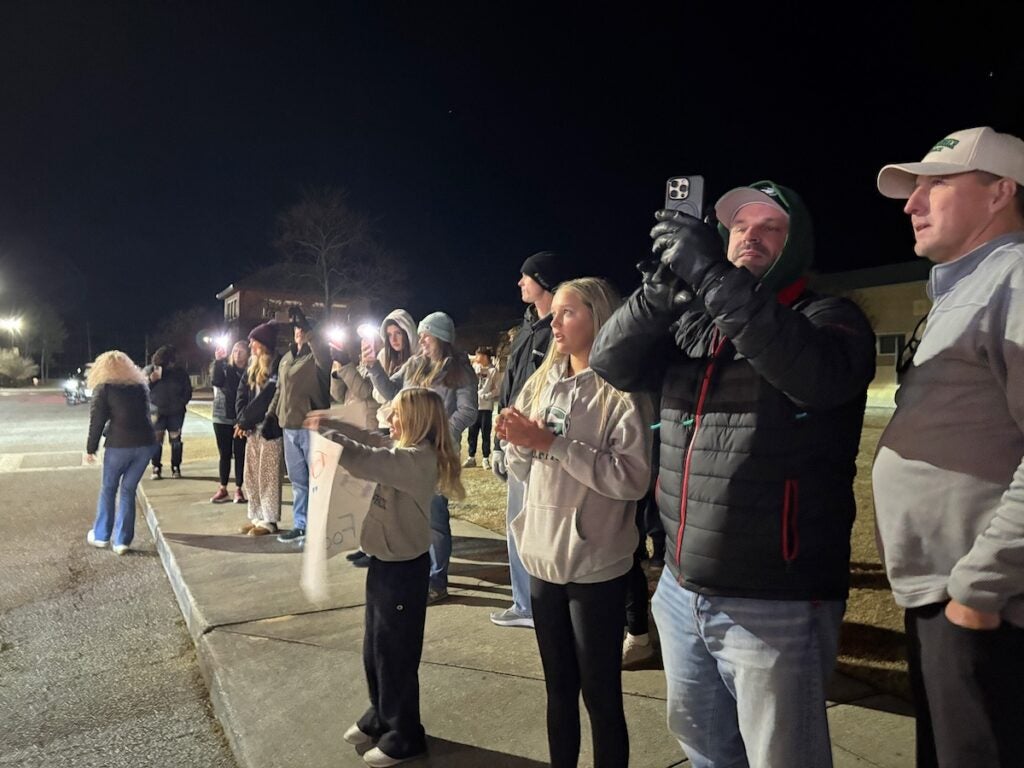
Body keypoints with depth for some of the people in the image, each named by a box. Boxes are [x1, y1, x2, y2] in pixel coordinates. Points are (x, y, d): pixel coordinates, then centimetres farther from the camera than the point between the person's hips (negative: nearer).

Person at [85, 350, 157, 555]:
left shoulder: (104, 388, 2)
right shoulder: (140, 386, 15)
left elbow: (97, 421, -1)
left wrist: (91, 449, 6)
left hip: (119, 444, -3)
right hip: (146, 443, 4)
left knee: (108, 489, 15)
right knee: (128, 490, 11)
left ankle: (101, 535, 26)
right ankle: (122, 540, 9)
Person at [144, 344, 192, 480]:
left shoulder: (180, 372, -1)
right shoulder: (150, 370, -2)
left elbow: (188, 391, 7)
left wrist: (180, 404, -3)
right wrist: (150, 380, -19)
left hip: (176, 412, 1)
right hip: (157, 411, -1)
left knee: (175, 440, 5)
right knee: (156, 440, -1)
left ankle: (176, 468, 14)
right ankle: (156, 469, 8)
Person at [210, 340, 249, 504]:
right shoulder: (224, 367, 3)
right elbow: (215, 381, -15)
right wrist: (218, 361, -20)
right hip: (222, 417, 1)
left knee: (240, 454, 3)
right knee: (224, 454, 8)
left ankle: (238, 489, 12)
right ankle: (223, 488, 17)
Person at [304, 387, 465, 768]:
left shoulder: (419, 459, -25)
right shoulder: (400, 448, 4)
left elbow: (364, 460, -32)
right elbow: (369, 440, 19)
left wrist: (325, 431, -19)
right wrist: (331, 424, 8)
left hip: (405, 567, -9)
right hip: (384, 560, 9)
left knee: (395, 651, 6)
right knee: (374, 647, 22)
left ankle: (405, 735, 24)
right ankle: (381, 714, 42)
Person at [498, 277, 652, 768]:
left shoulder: (622, 390, -10)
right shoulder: (541, 384, 8)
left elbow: (633, 479, -21)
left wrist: (553, 443, -22)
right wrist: (517, 443, -9)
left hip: (595, 565, -6)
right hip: (543, 557, 6)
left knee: (600, 693, 8)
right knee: (558, 686, 20)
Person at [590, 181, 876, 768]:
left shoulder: (831, 318, -5)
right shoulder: (689, 321, 11)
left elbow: (817, 374, -27)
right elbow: (612, 362, -2)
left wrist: (714, 276, -27)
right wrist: (665, 283, -17)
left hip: (776, 602, -5)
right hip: (682, 590, 6)